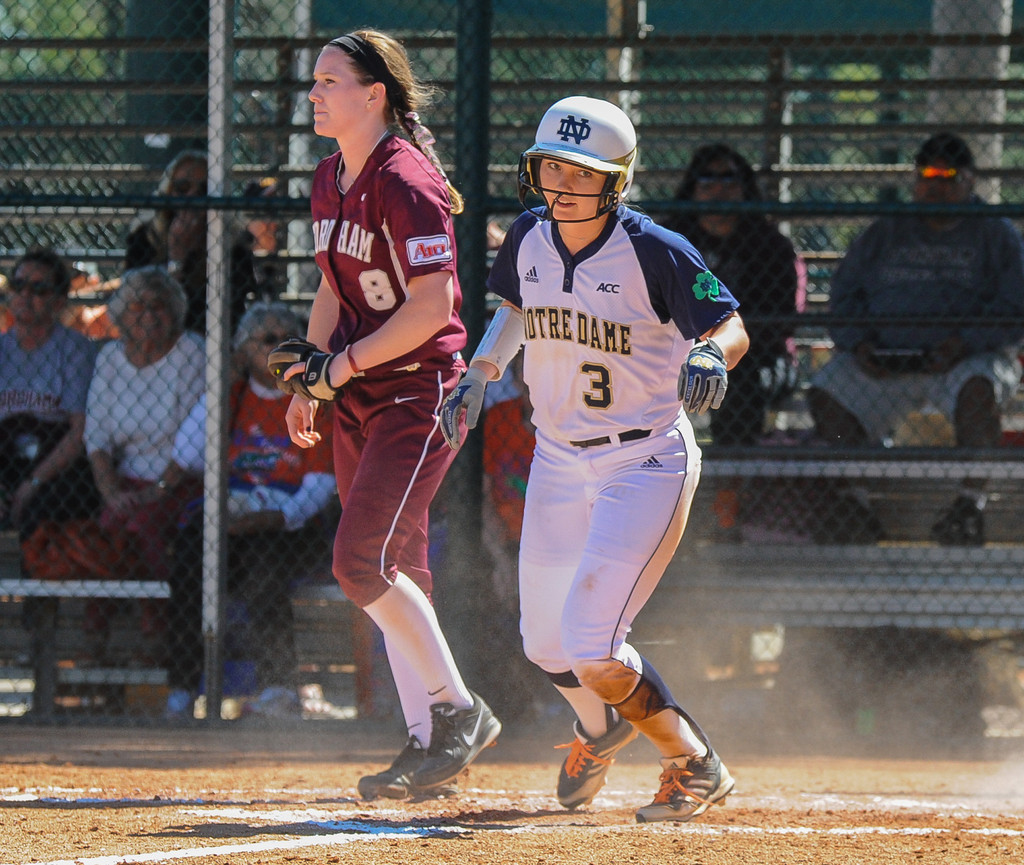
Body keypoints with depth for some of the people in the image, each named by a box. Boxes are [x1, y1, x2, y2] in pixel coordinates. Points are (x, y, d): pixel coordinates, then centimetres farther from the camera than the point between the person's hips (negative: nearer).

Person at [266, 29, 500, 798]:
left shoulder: (406, 183, -18)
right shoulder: (330, 181, 10)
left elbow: (432, 307, -21)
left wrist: (342, 364, -20)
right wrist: (310, 381, 13)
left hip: (420, 392, -9)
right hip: (358, 398, 9)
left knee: (362, 562, -14)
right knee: (395, 572, 8)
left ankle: (458, 711, -1)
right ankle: (431, 744, 13)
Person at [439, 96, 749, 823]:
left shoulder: (654, 252, -19)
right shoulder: (530, 237, -3)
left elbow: (731, 328, -14)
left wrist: (712, 359, -35)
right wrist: (481, 374, 4)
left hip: (646, 465, -6)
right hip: (558, 459, 6)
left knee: (591, 646, -17)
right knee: (546, 641, 15)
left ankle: (695, 765, 7)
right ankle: (601, 728, 50)